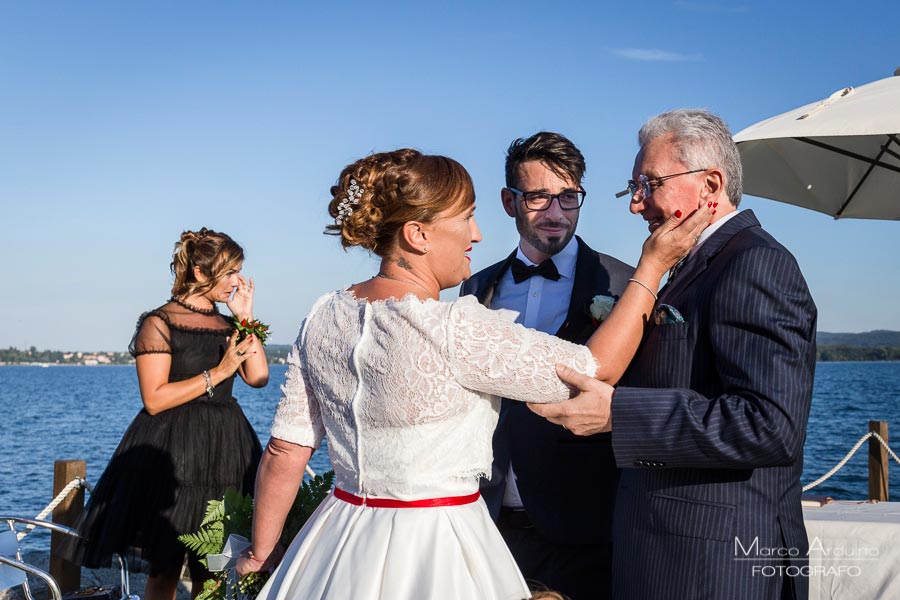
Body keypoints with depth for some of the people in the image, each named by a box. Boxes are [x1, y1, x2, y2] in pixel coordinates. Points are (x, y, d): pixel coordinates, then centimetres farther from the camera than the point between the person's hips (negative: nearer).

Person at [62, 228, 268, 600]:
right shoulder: (159, 324, -6)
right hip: (172, 454, -5)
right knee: (165, 569, 2)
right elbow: (155, 399, -14)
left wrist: (246, 318, 1)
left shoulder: (225, 323, 11)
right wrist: (218, 372, -16)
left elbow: (259, 377, 1)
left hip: (224, 451, 6)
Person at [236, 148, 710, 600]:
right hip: (434, 556, -6)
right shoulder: (453, 327, -22)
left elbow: (285, 451, 3)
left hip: (340, 546, 7)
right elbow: (594, 369, -17)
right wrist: (653, 266, -8)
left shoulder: (324, 317, -1)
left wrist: (260, 554, 15)